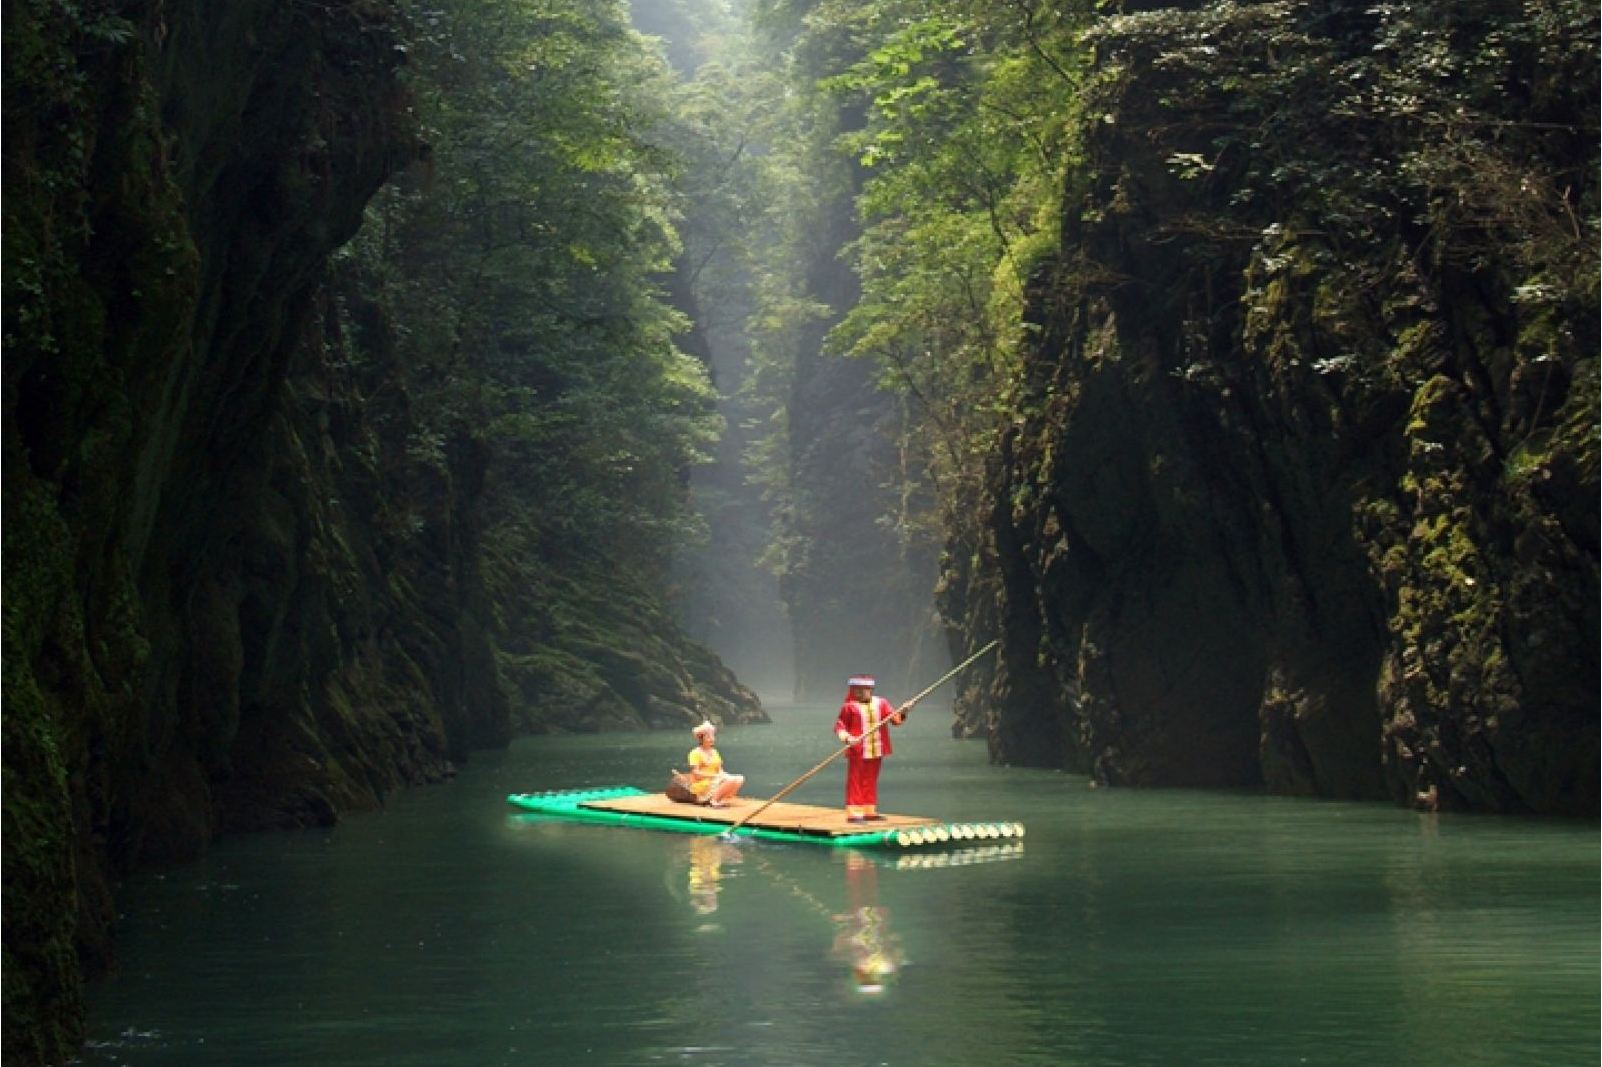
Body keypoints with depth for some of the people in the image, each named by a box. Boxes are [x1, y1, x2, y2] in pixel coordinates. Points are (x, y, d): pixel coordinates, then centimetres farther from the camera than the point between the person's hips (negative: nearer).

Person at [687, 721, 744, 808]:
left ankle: (722, 799, -19)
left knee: (740, 779, -12)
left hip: (714, 781, 8)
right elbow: (696, 774, -15)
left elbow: (720, 770, 15)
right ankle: (713, 800, -22)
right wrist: (714, 775, -19)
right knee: (731, 780, -27)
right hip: (701, 786, -8)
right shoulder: (696, 753, -5)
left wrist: (722, 775, -8)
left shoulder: (714, 752, 19)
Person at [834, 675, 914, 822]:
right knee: (855, 782, -3)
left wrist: (903, 712, -17)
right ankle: (854, 813, -1)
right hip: (858, 751, -5)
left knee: (871, 781, 13)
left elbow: (895, 719, 3)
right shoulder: (849, 707, -6)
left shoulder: (880, 704, 8)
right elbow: (840, 726, -4)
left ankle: (869, 811, 22)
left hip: (876, 751, 5)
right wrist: (847, 737, -21)